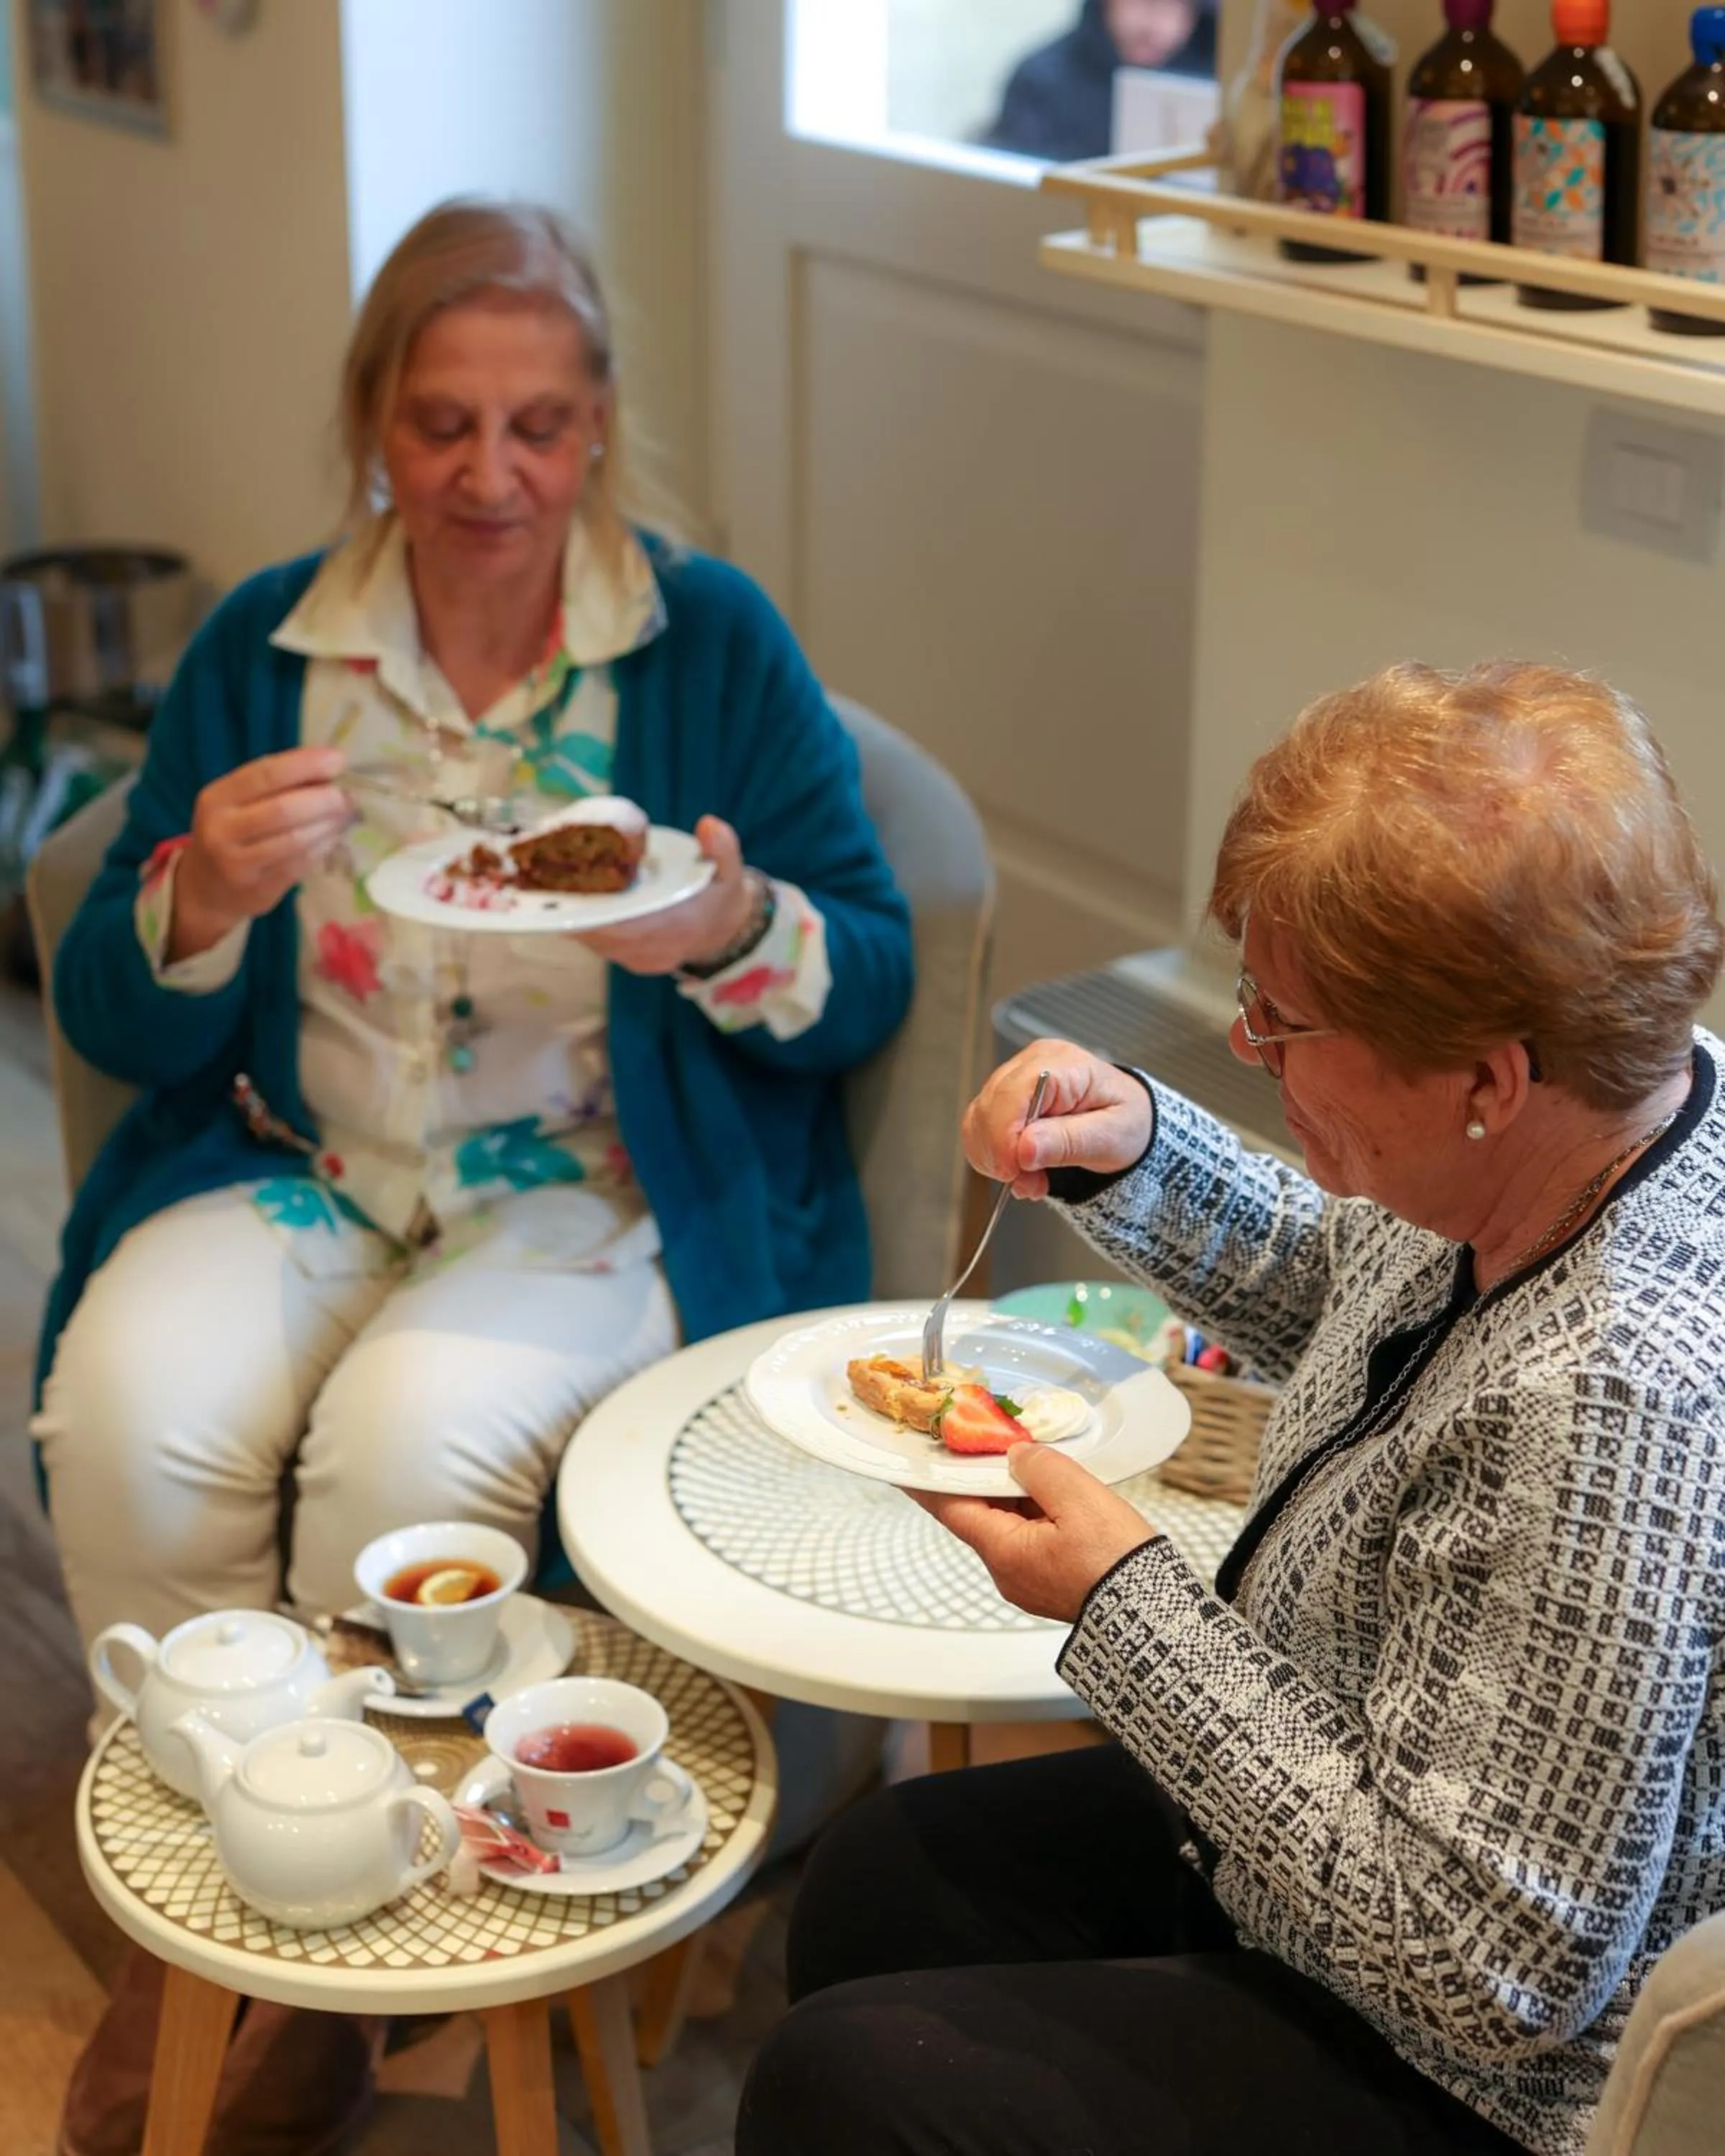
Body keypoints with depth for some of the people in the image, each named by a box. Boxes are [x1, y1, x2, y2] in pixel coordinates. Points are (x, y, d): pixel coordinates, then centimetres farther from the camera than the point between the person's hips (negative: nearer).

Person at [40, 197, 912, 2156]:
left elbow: (872, 982, -1)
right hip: (297, 1171, 3)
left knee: (404, 1456, -31)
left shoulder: (711, 643, -2)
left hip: (603, 1195, -2)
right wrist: (204, 898, -19)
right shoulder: (261, 648, 4)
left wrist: (734, 935, -24)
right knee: (126, 1428, -27)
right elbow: (115, 1024, 4)